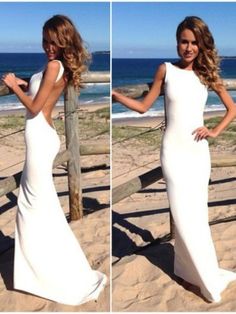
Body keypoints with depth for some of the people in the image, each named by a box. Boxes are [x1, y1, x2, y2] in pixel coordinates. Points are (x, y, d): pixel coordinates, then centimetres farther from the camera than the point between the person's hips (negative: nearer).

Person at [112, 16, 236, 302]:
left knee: (197, 213, 10)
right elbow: (143, 106, 2)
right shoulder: (166, 70, 1)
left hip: (199, 150, 3)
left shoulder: (207, 74, 6)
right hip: (174, 150, -3)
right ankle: (208, 278, 10)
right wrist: (115, 94, -10)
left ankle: (189, 268, 29)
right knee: (184, 215, -4)